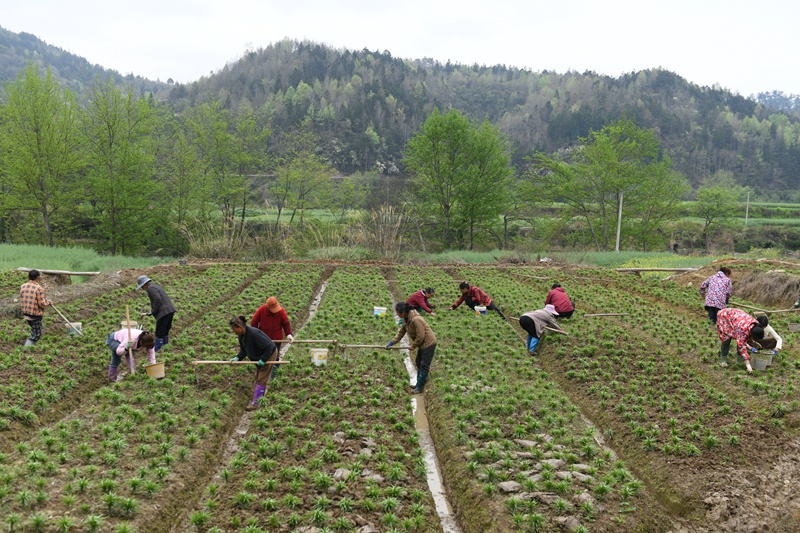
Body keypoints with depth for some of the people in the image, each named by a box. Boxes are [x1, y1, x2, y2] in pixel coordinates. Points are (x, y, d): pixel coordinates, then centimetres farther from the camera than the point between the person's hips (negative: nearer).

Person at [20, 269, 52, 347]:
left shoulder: (23, 286, 1)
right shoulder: (39, 288, -19)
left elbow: (21, 301, 9)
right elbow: (42, 304, -19)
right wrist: (48, 302, 0)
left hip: (25, 313, 7)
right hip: (35, 315, -7)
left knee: (34, 331, 27)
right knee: (36, 335, 3)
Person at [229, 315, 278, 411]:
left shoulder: (254, 333, -36)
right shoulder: (241, 335, -7)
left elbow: (269, 346, -33)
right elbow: (243, 350, 5)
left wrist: (263, 359, -28)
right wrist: (238, 358, -12)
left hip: (269, 355, -9)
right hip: (258, 357, 9)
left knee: (261, 379, -6)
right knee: (257, 377, 17)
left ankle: (256, 402, -2)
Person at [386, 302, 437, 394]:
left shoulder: (416, 319, -32)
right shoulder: (405, 319, -3)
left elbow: (420, 336, -27)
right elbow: (401, 332, 7)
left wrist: (413, 346, -14)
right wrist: (392, 342, 1)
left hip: (428, 343, -10)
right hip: (422, 344, 10)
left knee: (424, 365, 1)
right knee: (419, 363, 20)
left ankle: (419, 387, 11)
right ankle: (419, 383, 34)